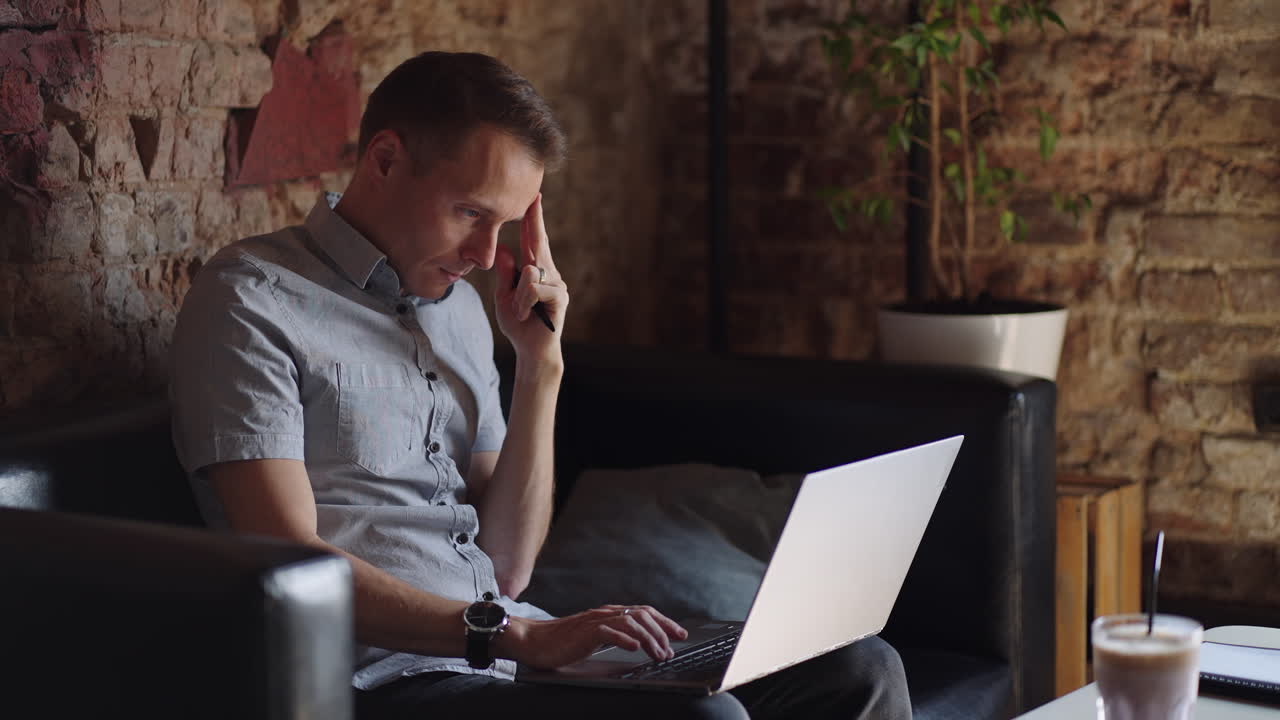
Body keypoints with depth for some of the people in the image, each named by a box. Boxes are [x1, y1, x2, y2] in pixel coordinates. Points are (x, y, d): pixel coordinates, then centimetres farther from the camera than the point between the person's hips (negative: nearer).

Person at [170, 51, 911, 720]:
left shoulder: (459, 308, 17)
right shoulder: (252, 299, -5)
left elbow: (508, 565, 13)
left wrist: (540, 365, 4)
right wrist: (515, 635, -24)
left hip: (520, 647, 7)